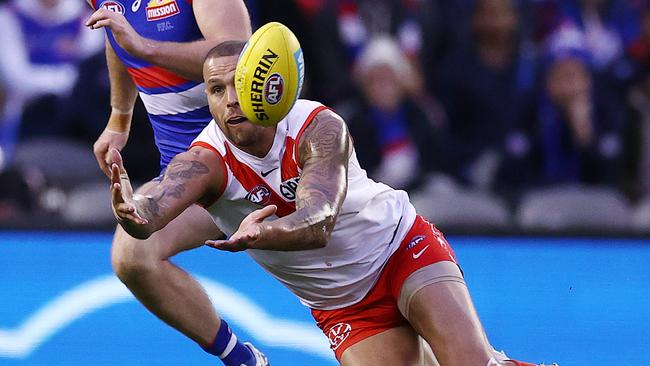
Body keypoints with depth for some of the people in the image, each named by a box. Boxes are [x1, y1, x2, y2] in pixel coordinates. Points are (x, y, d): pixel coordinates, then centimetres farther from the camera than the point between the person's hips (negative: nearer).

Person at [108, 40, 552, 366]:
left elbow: (319, 222, -41)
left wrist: (261, 233, -63)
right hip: (342, 306, 2)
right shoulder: (207, 161, -19)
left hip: (405, 249, -2)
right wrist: (133, 211, -68)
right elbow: (160, 198, -42)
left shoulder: (319, 127, -25)